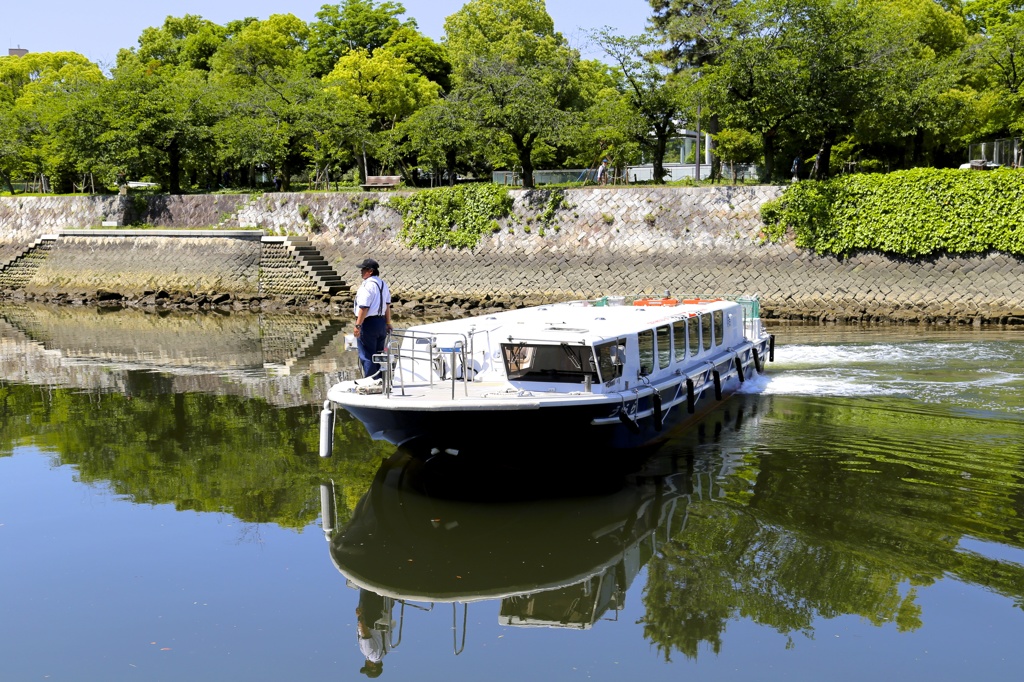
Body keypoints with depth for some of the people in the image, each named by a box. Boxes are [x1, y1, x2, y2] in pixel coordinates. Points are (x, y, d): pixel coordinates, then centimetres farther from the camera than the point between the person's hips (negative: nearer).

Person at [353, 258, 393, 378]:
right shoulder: (383, 284, 11)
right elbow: (388, 306, 15)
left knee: (367, 356, -2)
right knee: (378, 354, 17)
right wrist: (388, 324, 21)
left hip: (368, 323, -9)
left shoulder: (367, 285, -17)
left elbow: (364, 308, -22)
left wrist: (358, 325, -20)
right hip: (381, 322, 9)